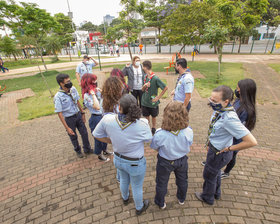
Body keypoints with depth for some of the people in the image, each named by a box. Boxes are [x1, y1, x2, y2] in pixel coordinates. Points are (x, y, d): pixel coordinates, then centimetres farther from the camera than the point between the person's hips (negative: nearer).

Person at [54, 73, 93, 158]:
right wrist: (67, 128, -18)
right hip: (69, 119, -4)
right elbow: (59, 113, -19)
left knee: (84, 133, 15)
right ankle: (78, 151, 43)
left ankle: (87, 149, 40)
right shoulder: (58, 97, -23)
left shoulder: (73, 89, -9)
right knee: (73, 137, 16)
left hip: (78, 115, 4)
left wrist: (82, 113, 10)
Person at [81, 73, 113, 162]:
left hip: (103, 115, 8)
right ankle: (100, 155, 36)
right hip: (96, 118, -8)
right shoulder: (87, 96, -23)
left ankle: (104, 150, 48)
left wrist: (100, 91, 0)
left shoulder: (96, 91, 0)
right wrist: (93, 94, -31)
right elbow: (97, 107, -34)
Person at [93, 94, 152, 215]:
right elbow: (148, 139, -13)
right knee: (137, 187, 26)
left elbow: (97, 135, -9)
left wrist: (113, 142, 0)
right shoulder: (142, 124, -34)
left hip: (118, 159, 4)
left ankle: (125, 198, 68)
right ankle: (139, 208, 57)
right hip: (135, 164, -3)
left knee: (124, 180, 36)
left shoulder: (107, 120, -26)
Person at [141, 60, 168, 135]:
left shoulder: (155, 78, -20)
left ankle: (153, 129, 39)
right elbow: (142, 90, 7)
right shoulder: (145, 76, 0)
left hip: (153, 102, -4)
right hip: (144, 101, 5)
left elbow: (165, 88, -17)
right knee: (146, 116, 15)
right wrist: (144, 86, -16)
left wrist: (158, 97, -15)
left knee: (153, 117, 17)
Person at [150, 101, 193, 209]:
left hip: (165, 162, -2)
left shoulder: (160, 134, -37)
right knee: (182, 181, 33)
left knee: (161, 183, 26)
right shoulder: (188, 132, -30)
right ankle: (181, 199, 61)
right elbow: (189, 144, -9)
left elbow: (155, 147, -17)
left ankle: (160, 203, 52)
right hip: (182, 160, 3)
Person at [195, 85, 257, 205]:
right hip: (214, 148, 8)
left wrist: (229, 148, -24)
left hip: (219, 153, -8)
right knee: (215, 172, 31)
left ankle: (207, 197, 49)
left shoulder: (230, 119, -37)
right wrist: (210, 140, 9)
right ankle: (216, 193, 60)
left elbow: (252, 142, -36)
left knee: (209, 175, 18)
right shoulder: (219, 109, -12)